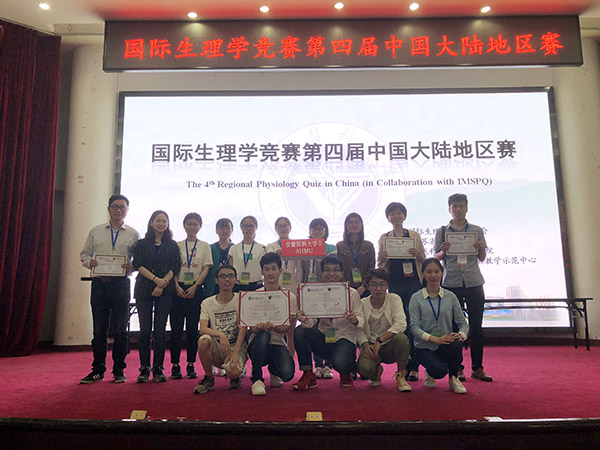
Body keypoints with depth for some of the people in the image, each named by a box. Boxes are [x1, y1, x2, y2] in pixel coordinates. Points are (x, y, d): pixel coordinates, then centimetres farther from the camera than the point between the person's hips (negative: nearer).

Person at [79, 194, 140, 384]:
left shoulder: (133, 234, 7)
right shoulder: (95, 231, 13)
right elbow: (84, 253, 15)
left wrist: (130, 267, -15)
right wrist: (89, 262, -6)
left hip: (121, 284, -1)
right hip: (99, 283, 1)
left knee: (121, 330, 2)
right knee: (99, 329, 5)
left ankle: (119, 370, 14)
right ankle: (98, 369, 16)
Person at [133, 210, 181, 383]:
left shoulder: (172, 245, 11)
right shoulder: (142, 244, 11)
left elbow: (175, 267, 2)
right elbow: (138, 265, 0)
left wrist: (162, 284, -11)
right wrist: (156, 279, -14)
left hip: (165, 291, 0)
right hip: (144, 289, 0)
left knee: (160, 330, -1)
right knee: (145, 330, -2)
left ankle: (158, 369, 5)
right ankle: (144, 369, 5)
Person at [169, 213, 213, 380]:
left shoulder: (204, 246, 8)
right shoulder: (177, 245, 9)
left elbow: (206, 269, 1)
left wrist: (194, 287, -10)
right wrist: (177, 286, -10)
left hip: (195, 289, 0)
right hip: (178, 289, 1)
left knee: (193, 328, 2)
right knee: (176, 328, 0)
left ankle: (191, 365, 11)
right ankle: (175, 365, 9)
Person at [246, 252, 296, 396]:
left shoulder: (289, 297, 1)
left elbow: (287, 328, -6)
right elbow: (252, 328, -3)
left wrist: (271, 326, -29)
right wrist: (260, 327, -29)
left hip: (279, 345, 1)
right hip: (257, 345, -1)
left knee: (287, 374, -26)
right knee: (263, 335, -35)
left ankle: (273, 370, 16)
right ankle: (256, 378, -14)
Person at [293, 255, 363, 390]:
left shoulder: (352, 293, -3)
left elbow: (361, 320, -6)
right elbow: (311, 321, -6)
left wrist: (355, 320, -31)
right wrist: (304, 320, -31)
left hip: (345, 337, -3)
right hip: (323, 337, 3)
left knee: (339, 363, -32)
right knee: (299, 331, -22)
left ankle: (346, 373, 10)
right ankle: (308, 375, -9)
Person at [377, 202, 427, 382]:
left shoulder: (414, 235, 8)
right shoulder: (384, 237, 10)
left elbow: (424, 261, 9)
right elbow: (380, 266, 11)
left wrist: (418, 254, -13)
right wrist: (381, 259, -12)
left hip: (413, 283, -1)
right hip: (394, 284, 1)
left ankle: (414, 367, 3)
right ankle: (404, 365, 13)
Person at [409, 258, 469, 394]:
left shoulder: (450, 296, 6)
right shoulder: (416, 298, -2)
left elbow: (463, 323, 5)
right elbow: (414, 326, -10)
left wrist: (460, 335, -19)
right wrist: (435, 339, -25)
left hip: (445, 344, 2)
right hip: (424, 347, -2)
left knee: (456, 345, -34)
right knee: (439, 370, -31)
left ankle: (454, 379, -4)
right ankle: (430, 372, 11)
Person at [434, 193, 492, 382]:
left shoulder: (477, 230, 10)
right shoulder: (442, 231, 7)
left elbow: (481, 259, 12)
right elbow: (436, 258, 6)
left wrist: (482, 248, -9)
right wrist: (443, 251, -15)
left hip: (474, 281, 1)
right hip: (451, 282, -1)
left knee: (476, 326, 3)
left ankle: (477, 368, 12)